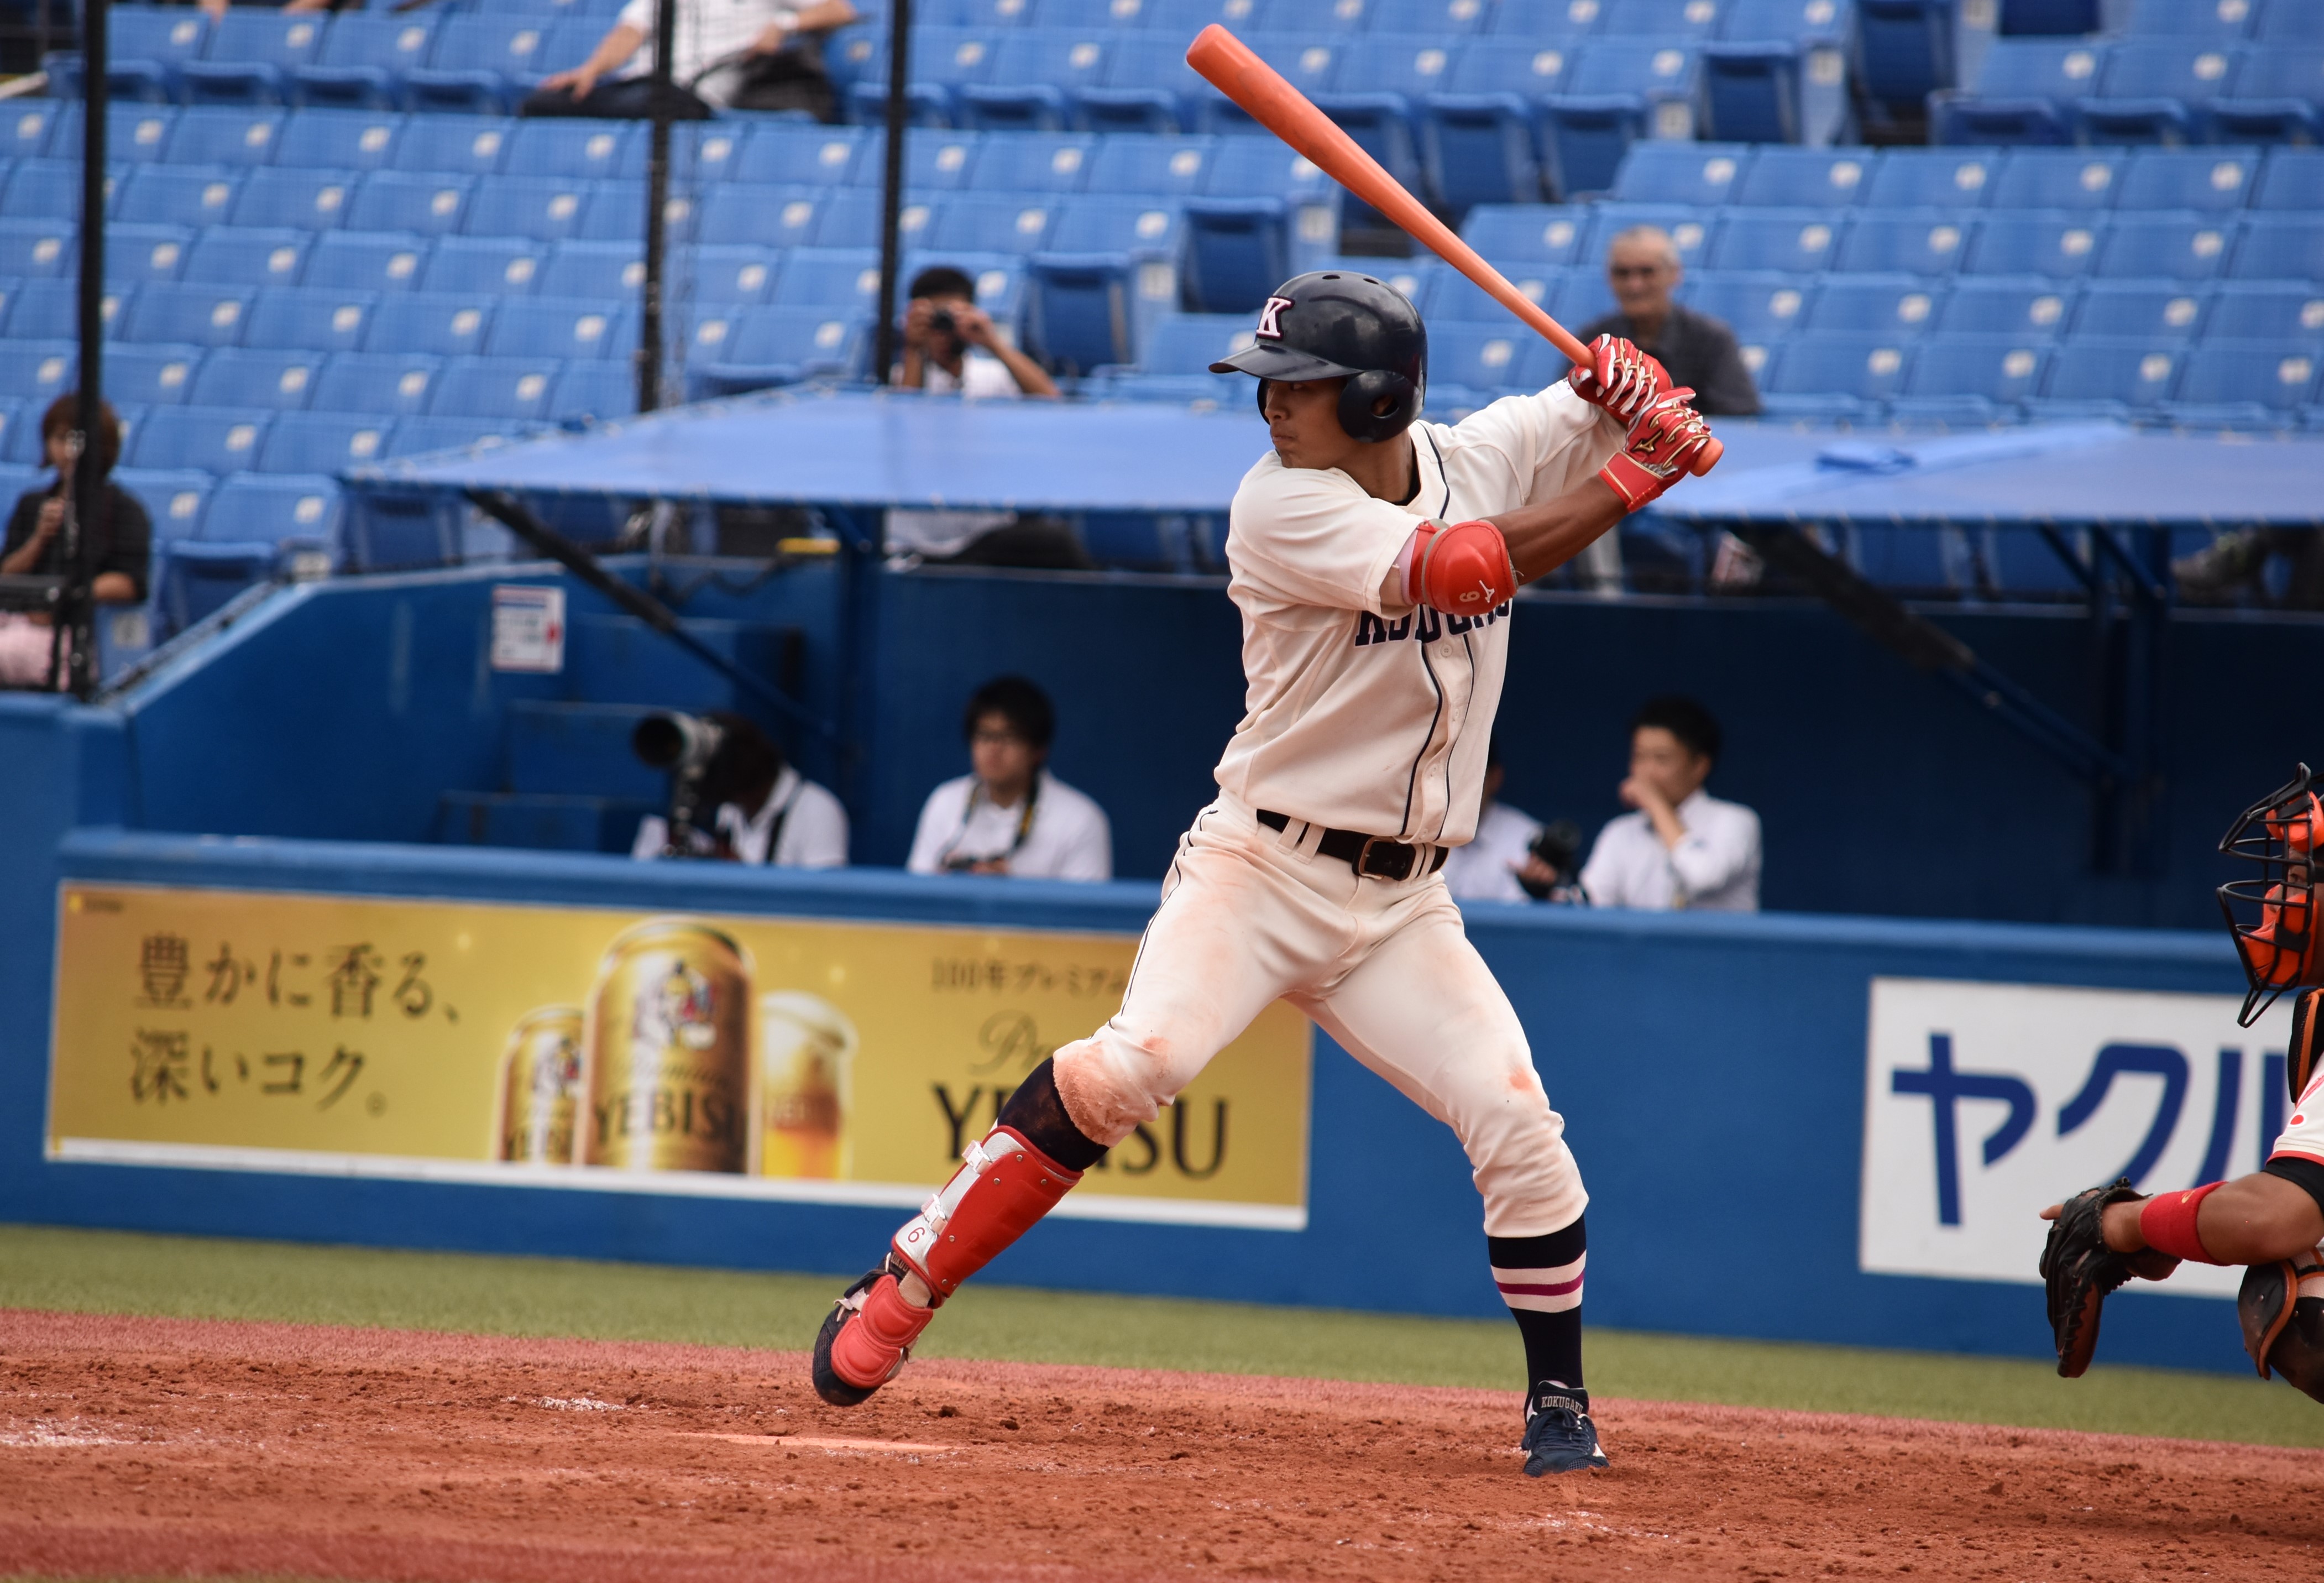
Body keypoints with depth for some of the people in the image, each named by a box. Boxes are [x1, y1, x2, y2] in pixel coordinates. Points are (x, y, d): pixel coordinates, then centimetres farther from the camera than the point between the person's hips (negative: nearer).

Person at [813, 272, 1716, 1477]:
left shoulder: (1479, 460, 4)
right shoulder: (1282, 506, -14)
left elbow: (1618, 402, 12)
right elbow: (1463, 571, -25)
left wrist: (1630, 386, -13)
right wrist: (1632, 479, -21)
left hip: (1402, 906, 5)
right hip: (1260, 868, -5)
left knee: (1519, 1129, -10)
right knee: (1135, 1062, -26)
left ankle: (1558, 1401, 9)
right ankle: (900, 1294, -16)